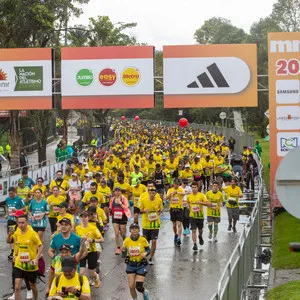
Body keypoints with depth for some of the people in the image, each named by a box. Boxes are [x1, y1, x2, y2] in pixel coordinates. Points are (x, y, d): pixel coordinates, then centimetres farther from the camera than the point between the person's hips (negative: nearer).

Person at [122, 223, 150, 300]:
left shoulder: (143, 240, -13)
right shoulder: (127, 241, -9)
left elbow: (148, 250, 1)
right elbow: (124, 255, -5)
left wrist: (145, 253, -21)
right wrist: (123, 251, -28)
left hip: (141, 265, -2)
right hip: (130, 266, 2)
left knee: (139, 287, -6)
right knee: (131, 286, -2)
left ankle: (145, 293, 30)